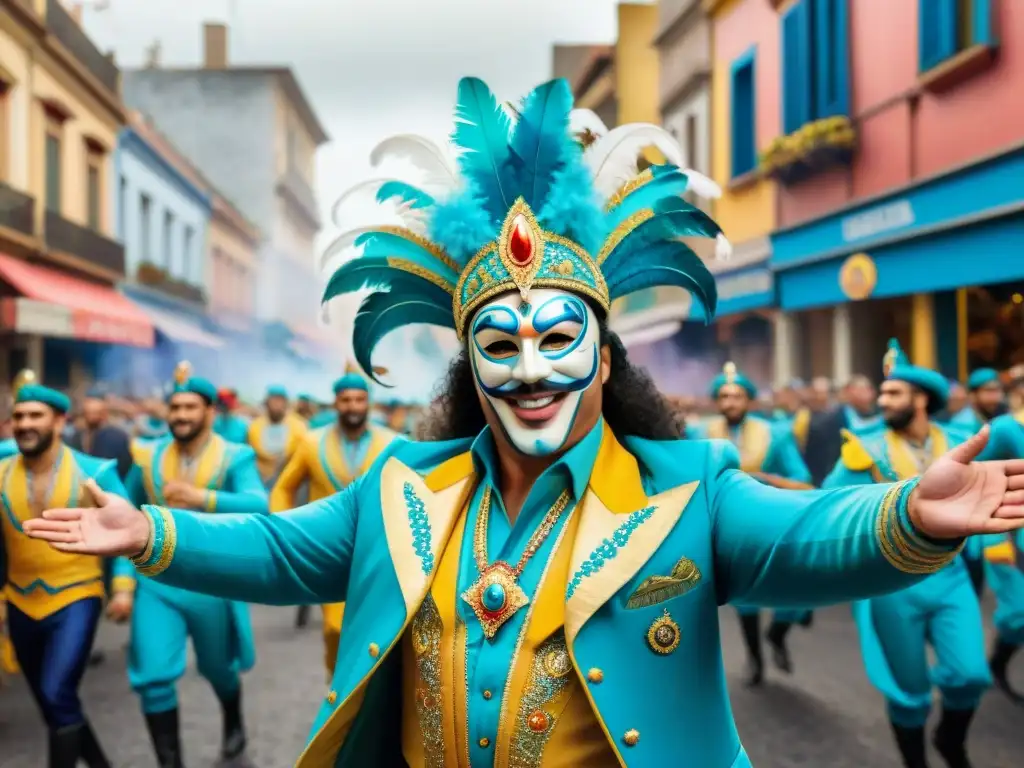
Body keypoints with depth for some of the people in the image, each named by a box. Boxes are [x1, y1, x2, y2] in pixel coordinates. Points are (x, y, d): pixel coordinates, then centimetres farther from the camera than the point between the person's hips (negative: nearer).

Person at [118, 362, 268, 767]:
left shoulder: (235, 457, -11)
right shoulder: (146, 456, 0)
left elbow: (258, 506, -27)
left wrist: (202, 497, -41)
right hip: (155, 583, 2)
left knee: (216, 667, 19)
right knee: (153, 678, -7)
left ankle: (233, 723, 50)